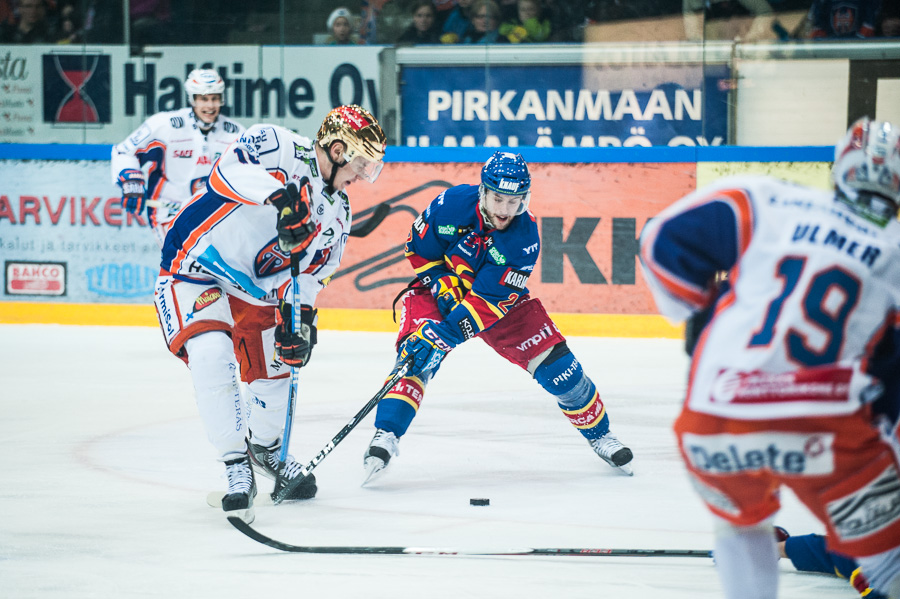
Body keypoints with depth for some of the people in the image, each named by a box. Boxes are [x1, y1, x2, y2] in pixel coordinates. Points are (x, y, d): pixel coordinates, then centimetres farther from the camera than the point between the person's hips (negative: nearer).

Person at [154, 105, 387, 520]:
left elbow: (309, 274, 5)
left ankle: (265, 447, 41)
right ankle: (235, 465, -18)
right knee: (212, 355, -27)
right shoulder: (278, 148, -20)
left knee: (276, 367, 12)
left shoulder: (336, 214, 2)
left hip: (255, 284, 8)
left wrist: (299, 317, -12)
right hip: (194, 266, -8)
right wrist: (280, 193, -53)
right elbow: (229, 171, -38)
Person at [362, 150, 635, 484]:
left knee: (554, 362, -6)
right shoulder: (452, 205, -27)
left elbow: (489, 300, -33)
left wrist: (442, 335, -41)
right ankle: (386, 436, -30)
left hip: (500, 297, 1)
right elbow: (418, 247, -9)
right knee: (415, 356, -28)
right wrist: (444, 285, -21)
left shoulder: (525, 238, -28)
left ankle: (599, 433, 14)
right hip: (438, 287, -1)